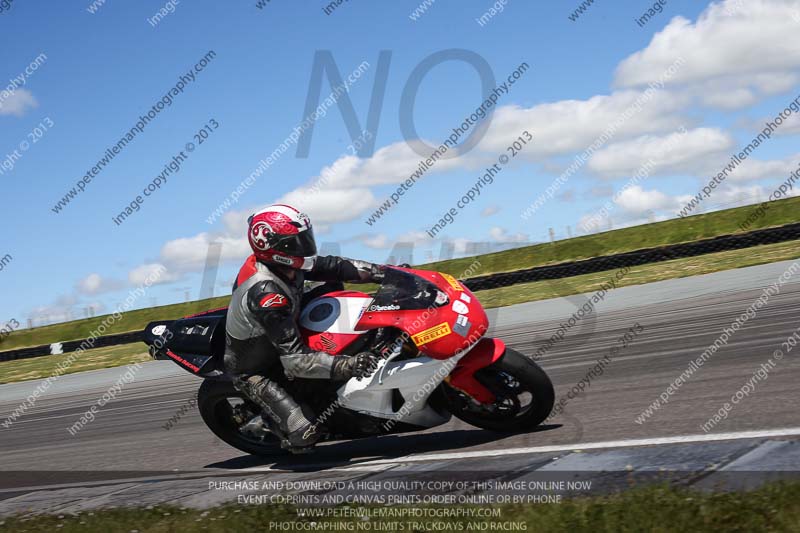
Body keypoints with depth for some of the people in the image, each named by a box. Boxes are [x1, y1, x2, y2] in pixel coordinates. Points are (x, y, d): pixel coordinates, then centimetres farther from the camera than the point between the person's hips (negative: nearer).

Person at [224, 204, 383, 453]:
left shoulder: (277, 263, -13)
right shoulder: (265, 292, -38)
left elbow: (330, 266, -3)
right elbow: (294, 359, -40)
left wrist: (387, 272, -11)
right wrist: (348, 366, -49)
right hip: (255, 373, -9)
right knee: (305, 435, -22)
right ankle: (266, 421, 11)